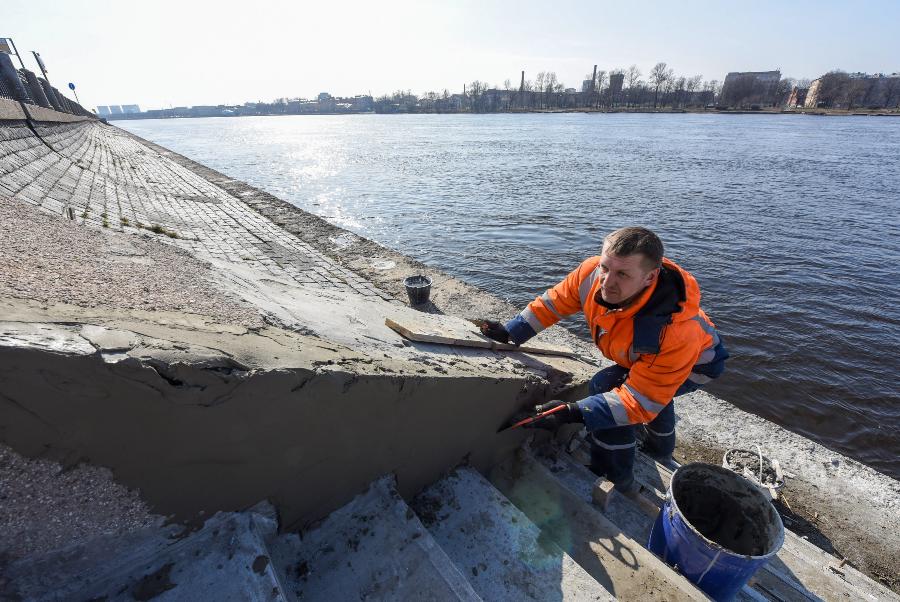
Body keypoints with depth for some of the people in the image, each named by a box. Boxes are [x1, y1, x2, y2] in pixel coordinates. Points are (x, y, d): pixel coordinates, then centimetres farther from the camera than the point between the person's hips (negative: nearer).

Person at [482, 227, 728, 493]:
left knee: (606, 386, -25)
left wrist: (574, 413, -49)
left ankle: (617, 484, -4)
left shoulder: (675, 331, -46)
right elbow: (554, 301, -14)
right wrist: (511, 332, -15)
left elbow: (642, 400, -39)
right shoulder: (593, 272, -32)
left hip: (695, 363, -7)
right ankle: (660, 450, 66)